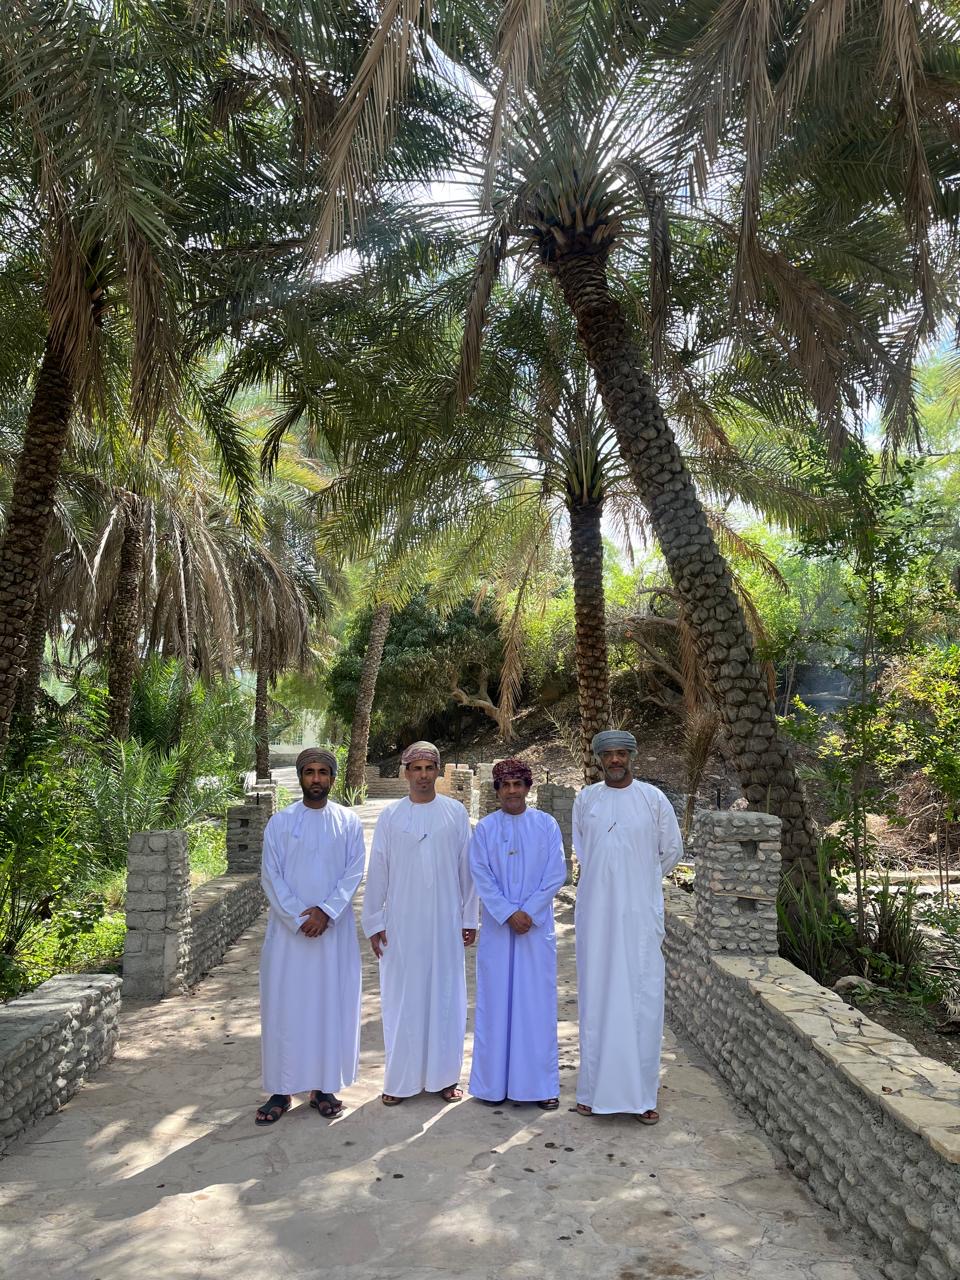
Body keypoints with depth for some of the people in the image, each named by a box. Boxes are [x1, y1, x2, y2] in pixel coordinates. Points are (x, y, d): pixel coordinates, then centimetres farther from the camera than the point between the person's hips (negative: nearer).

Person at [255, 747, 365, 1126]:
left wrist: (325, 911, -14)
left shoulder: (349, 822, 2)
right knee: (284, 1006, 4)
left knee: (332, 1005, 5)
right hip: (288, 929, 0)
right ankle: (281, 1090, 15)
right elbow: (270, 876, -3)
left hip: (334, 929, 1)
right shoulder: (280, 822, 1)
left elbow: (354, 872, -2)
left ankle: (324, 1087, 18)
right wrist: (298, 918, -12)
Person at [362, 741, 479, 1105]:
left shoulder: (456, 813, 1)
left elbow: (466, 869, 3)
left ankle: (444, 1075, 21)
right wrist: (373, 922, 1)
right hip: (401, 922, 0)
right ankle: (401, 1079, 18)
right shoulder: (390, 816, 0)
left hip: (445, 922, 0)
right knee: (401, 999, 5)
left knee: (445, 996, 7)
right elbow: (377, 872, 3)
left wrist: (469, 918, 3)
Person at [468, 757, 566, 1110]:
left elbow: (556, 873, -3)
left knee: (537, 1001, 3)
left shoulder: (546, 825, 1)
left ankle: (541, 1082, 13)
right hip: (497, 926, 0)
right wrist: (508, 914, -12)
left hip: (537, 925, 0)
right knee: (495, 1000, 4)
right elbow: (481, 876, -3)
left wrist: (528, 913, -11)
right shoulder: (485, 828, 1)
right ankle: (493, 1080, 15)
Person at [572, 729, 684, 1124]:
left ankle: (642, 1094, 11)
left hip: (640, 913, -1)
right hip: (596, 912, 2)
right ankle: (594, 1088, 17)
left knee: (642, 999, 0)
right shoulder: (585, 799, 4)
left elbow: (672, 850, 8)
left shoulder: (653, 799, -2)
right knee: (596, 998, 6)